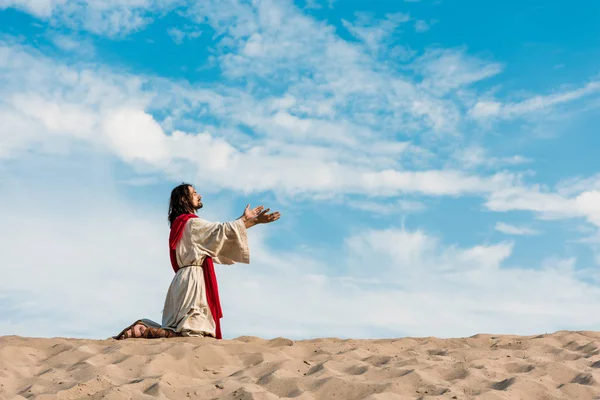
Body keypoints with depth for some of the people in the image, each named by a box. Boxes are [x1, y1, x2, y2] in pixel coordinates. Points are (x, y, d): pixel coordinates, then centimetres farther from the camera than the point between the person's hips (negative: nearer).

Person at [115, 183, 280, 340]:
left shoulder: (182, 223, 22)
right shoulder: (192, 223, -7)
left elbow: (217, 233, 24)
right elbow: (222, 230, -13)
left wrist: (244, 218, 24)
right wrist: (255, 221, -10)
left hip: (187, 279, 10)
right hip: (193, 279, -10)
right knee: (193, 334, -14)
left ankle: (143, 327, 2)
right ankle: (142, 331, -16)